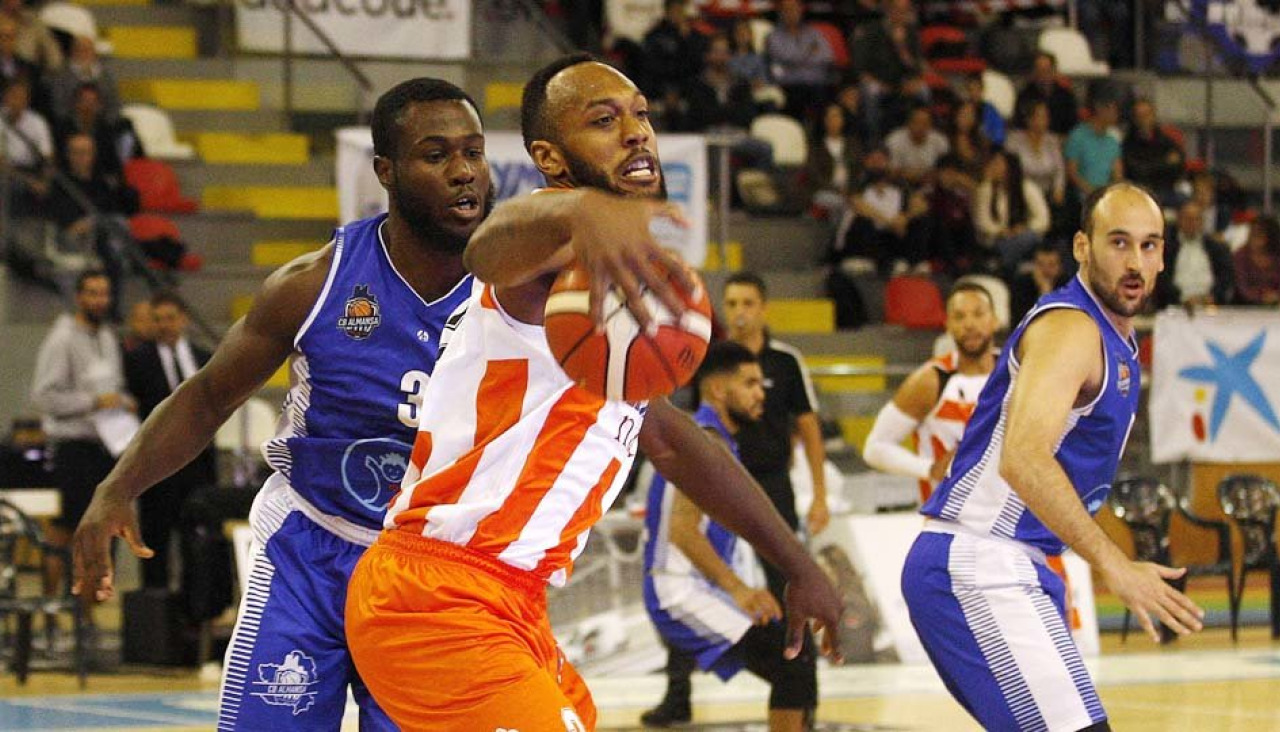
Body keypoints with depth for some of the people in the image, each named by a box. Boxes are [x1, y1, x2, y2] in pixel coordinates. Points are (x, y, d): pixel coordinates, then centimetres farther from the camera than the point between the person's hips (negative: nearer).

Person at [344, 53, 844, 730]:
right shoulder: (568, 246, -11)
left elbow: (669, 438, 33)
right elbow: (493, 247, -38)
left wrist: (797, 564, 36)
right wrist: (578, 211, -62)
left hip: (513, 609, 10)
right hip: (437, 600, -10)